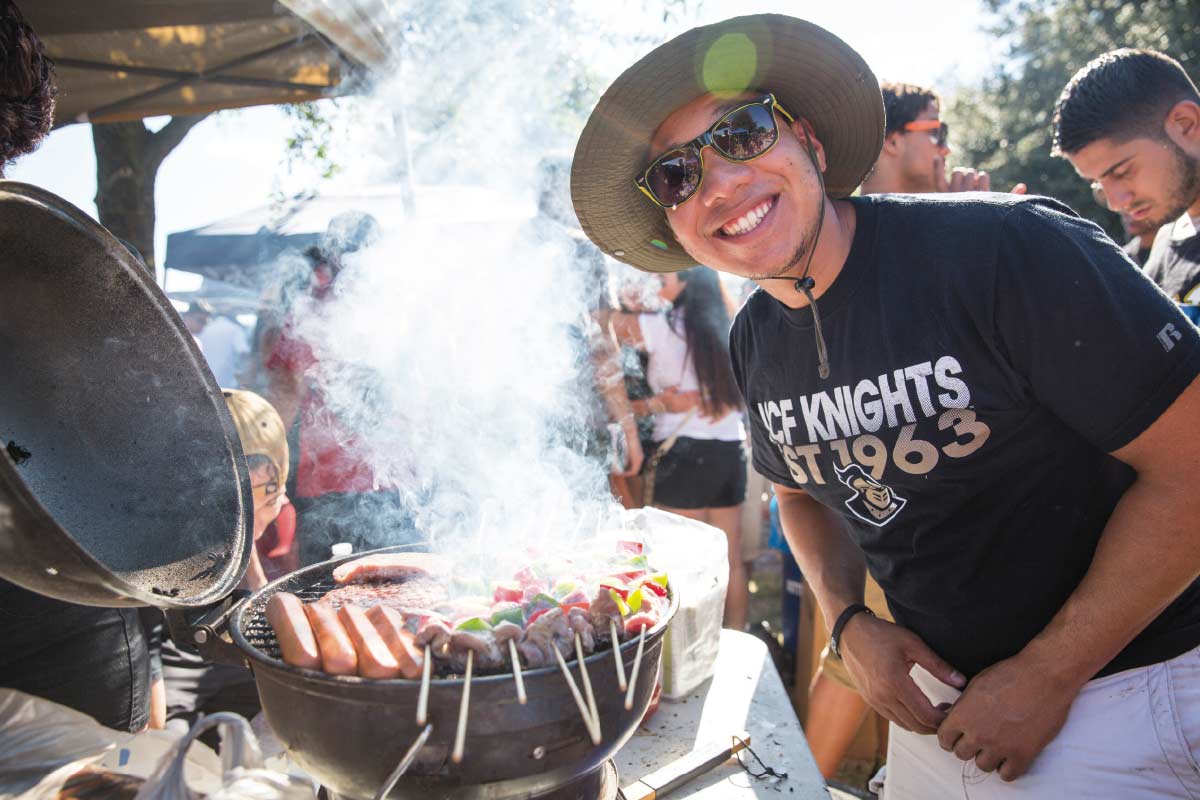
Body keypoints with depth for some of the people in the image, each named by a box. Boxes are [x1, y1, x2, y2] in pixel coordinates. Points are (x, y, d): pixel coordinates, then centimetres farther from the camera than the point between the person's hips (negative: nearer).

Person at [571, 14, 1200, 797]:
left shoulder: (1007, 249, -23)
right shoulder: (754, 340, -3)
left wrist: (1047, 675, -19)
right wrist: (849, 620, -4)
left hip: (1113, 692, -5)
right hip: (936, 689, 6)